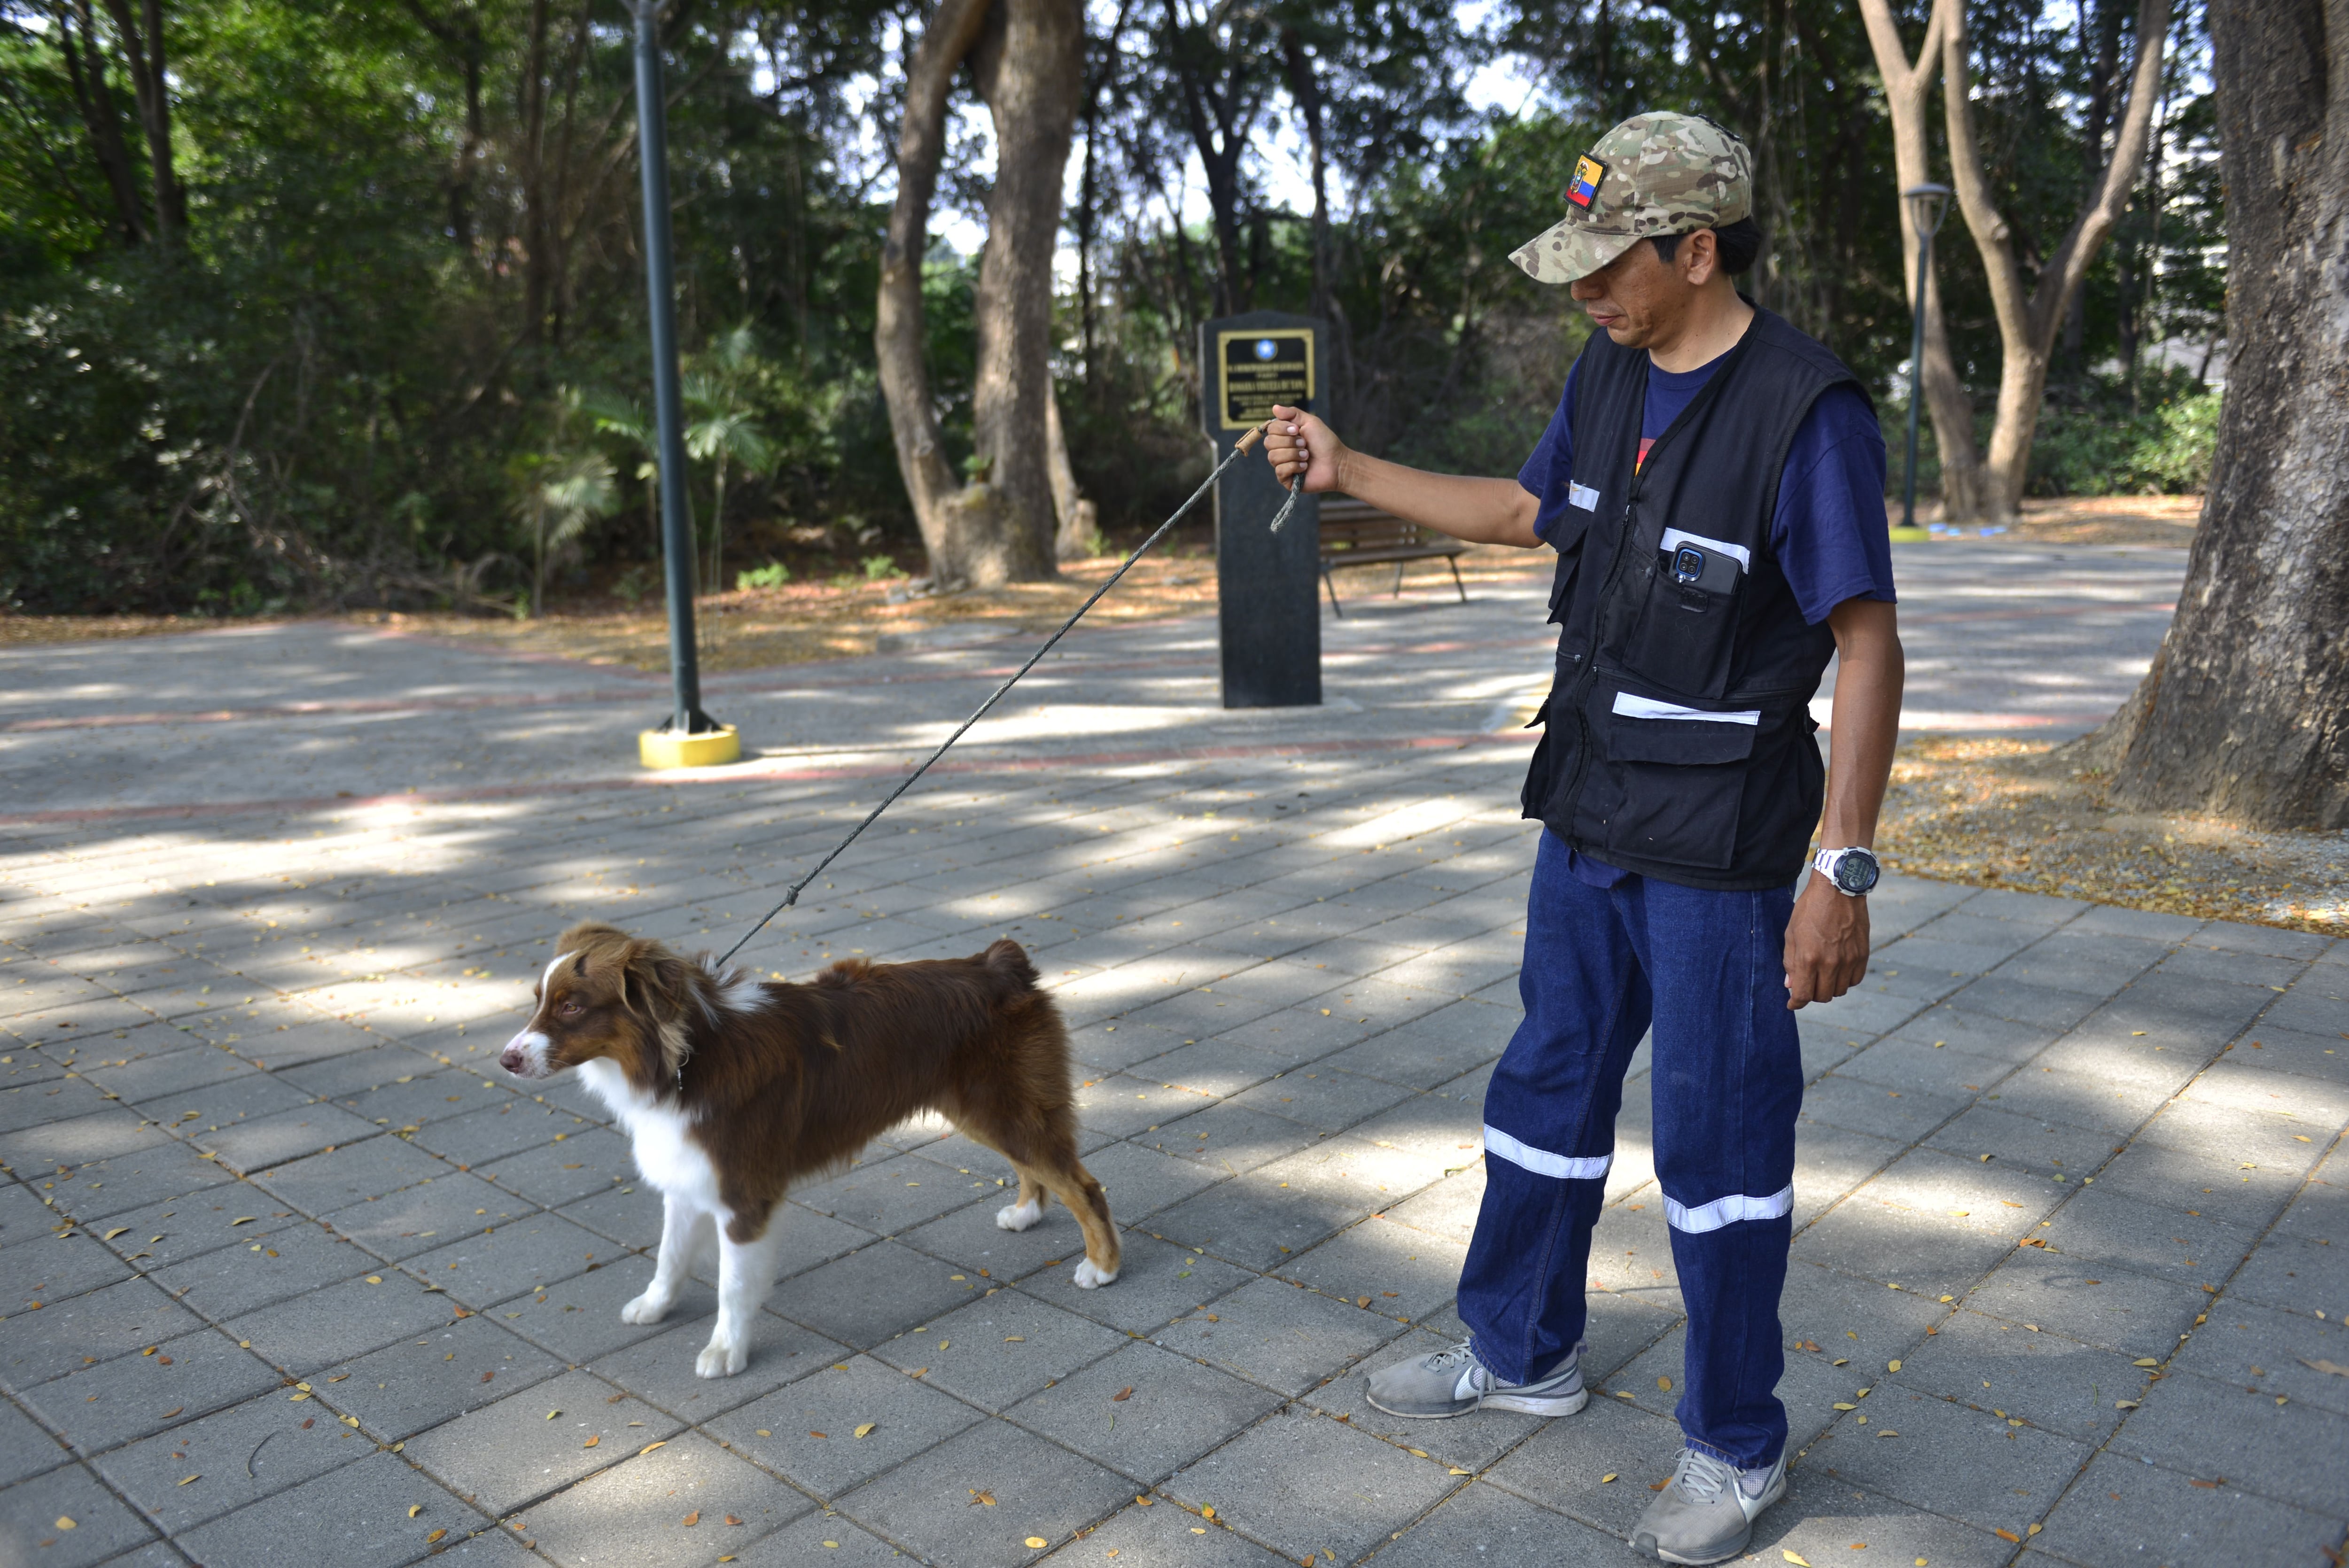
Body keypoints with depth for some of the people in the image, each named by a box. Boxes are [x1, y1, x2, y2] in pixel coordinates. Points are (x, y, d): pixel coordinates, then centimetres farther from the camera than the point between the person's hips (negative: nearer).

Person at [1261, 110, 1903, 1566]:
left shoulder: (1807, 411, -19)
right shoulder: (1610, 375, 5)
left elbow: (1869, 647, -19)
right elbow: (1526, 511, 21)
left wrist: (1842, 870, -23)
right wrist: (1350, 471, 15)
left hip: (1720, 847, -8)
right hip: (1589, 815, 8)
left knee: (1721, 1142, 5)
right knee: (1549, 1087, 18)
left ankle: (1739, 1447, 25)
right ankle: (1522, 1351, 38)